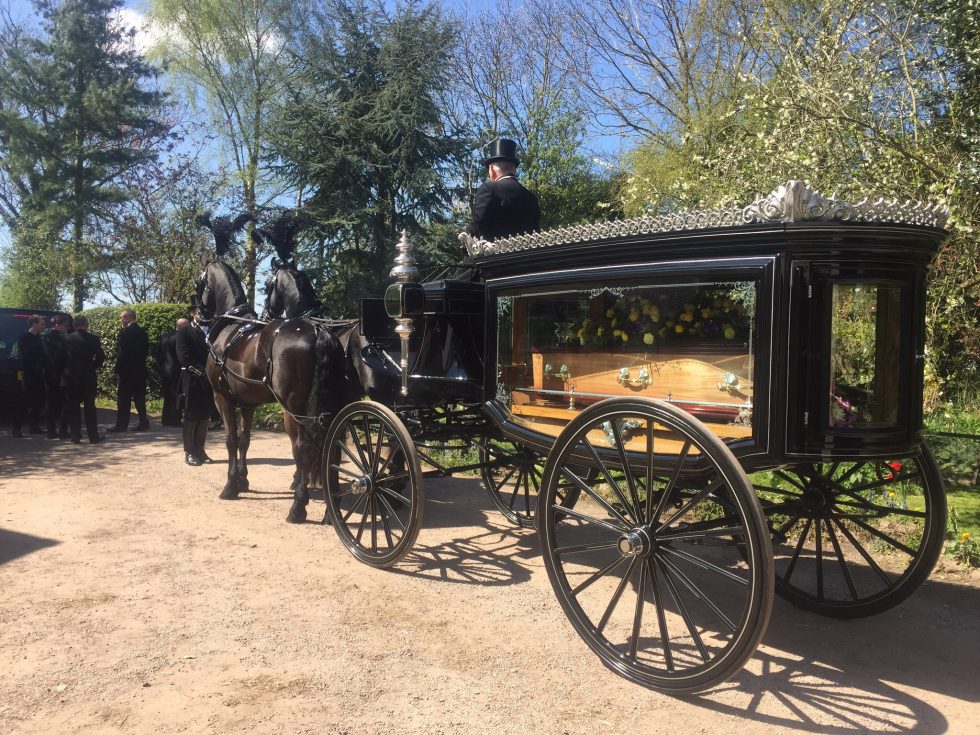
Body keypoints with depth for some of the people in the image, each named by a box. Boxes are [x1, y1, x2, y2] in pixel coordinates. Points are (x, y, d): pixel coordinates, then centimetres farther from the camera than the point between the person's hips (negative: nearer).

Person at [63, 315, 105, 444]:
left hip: (71, 377, 1)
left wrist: (67, 370, 15)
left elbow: (62, 357, 2)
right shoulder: (93, 339, -6)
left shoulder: (67, 339, -1)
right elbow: (101, 357, -6)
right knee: (90, 406, 5)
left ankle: (76, 436, 7)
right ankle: (93, 436, 4)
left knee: (73, 407, 8)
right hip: (88, 377, -1)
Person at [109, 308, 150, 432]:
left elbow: (122, 353, -16)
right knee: (139, 397, 12)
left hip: (128, 371, -7)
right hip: (141, 370, 7)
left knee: (123, 399, -1)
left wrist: (116, 370, -11)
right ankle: (143, 423, 12)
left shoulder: (125, 332, -14)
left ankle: (122, 425, 2)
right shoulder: (142, 331, 9)